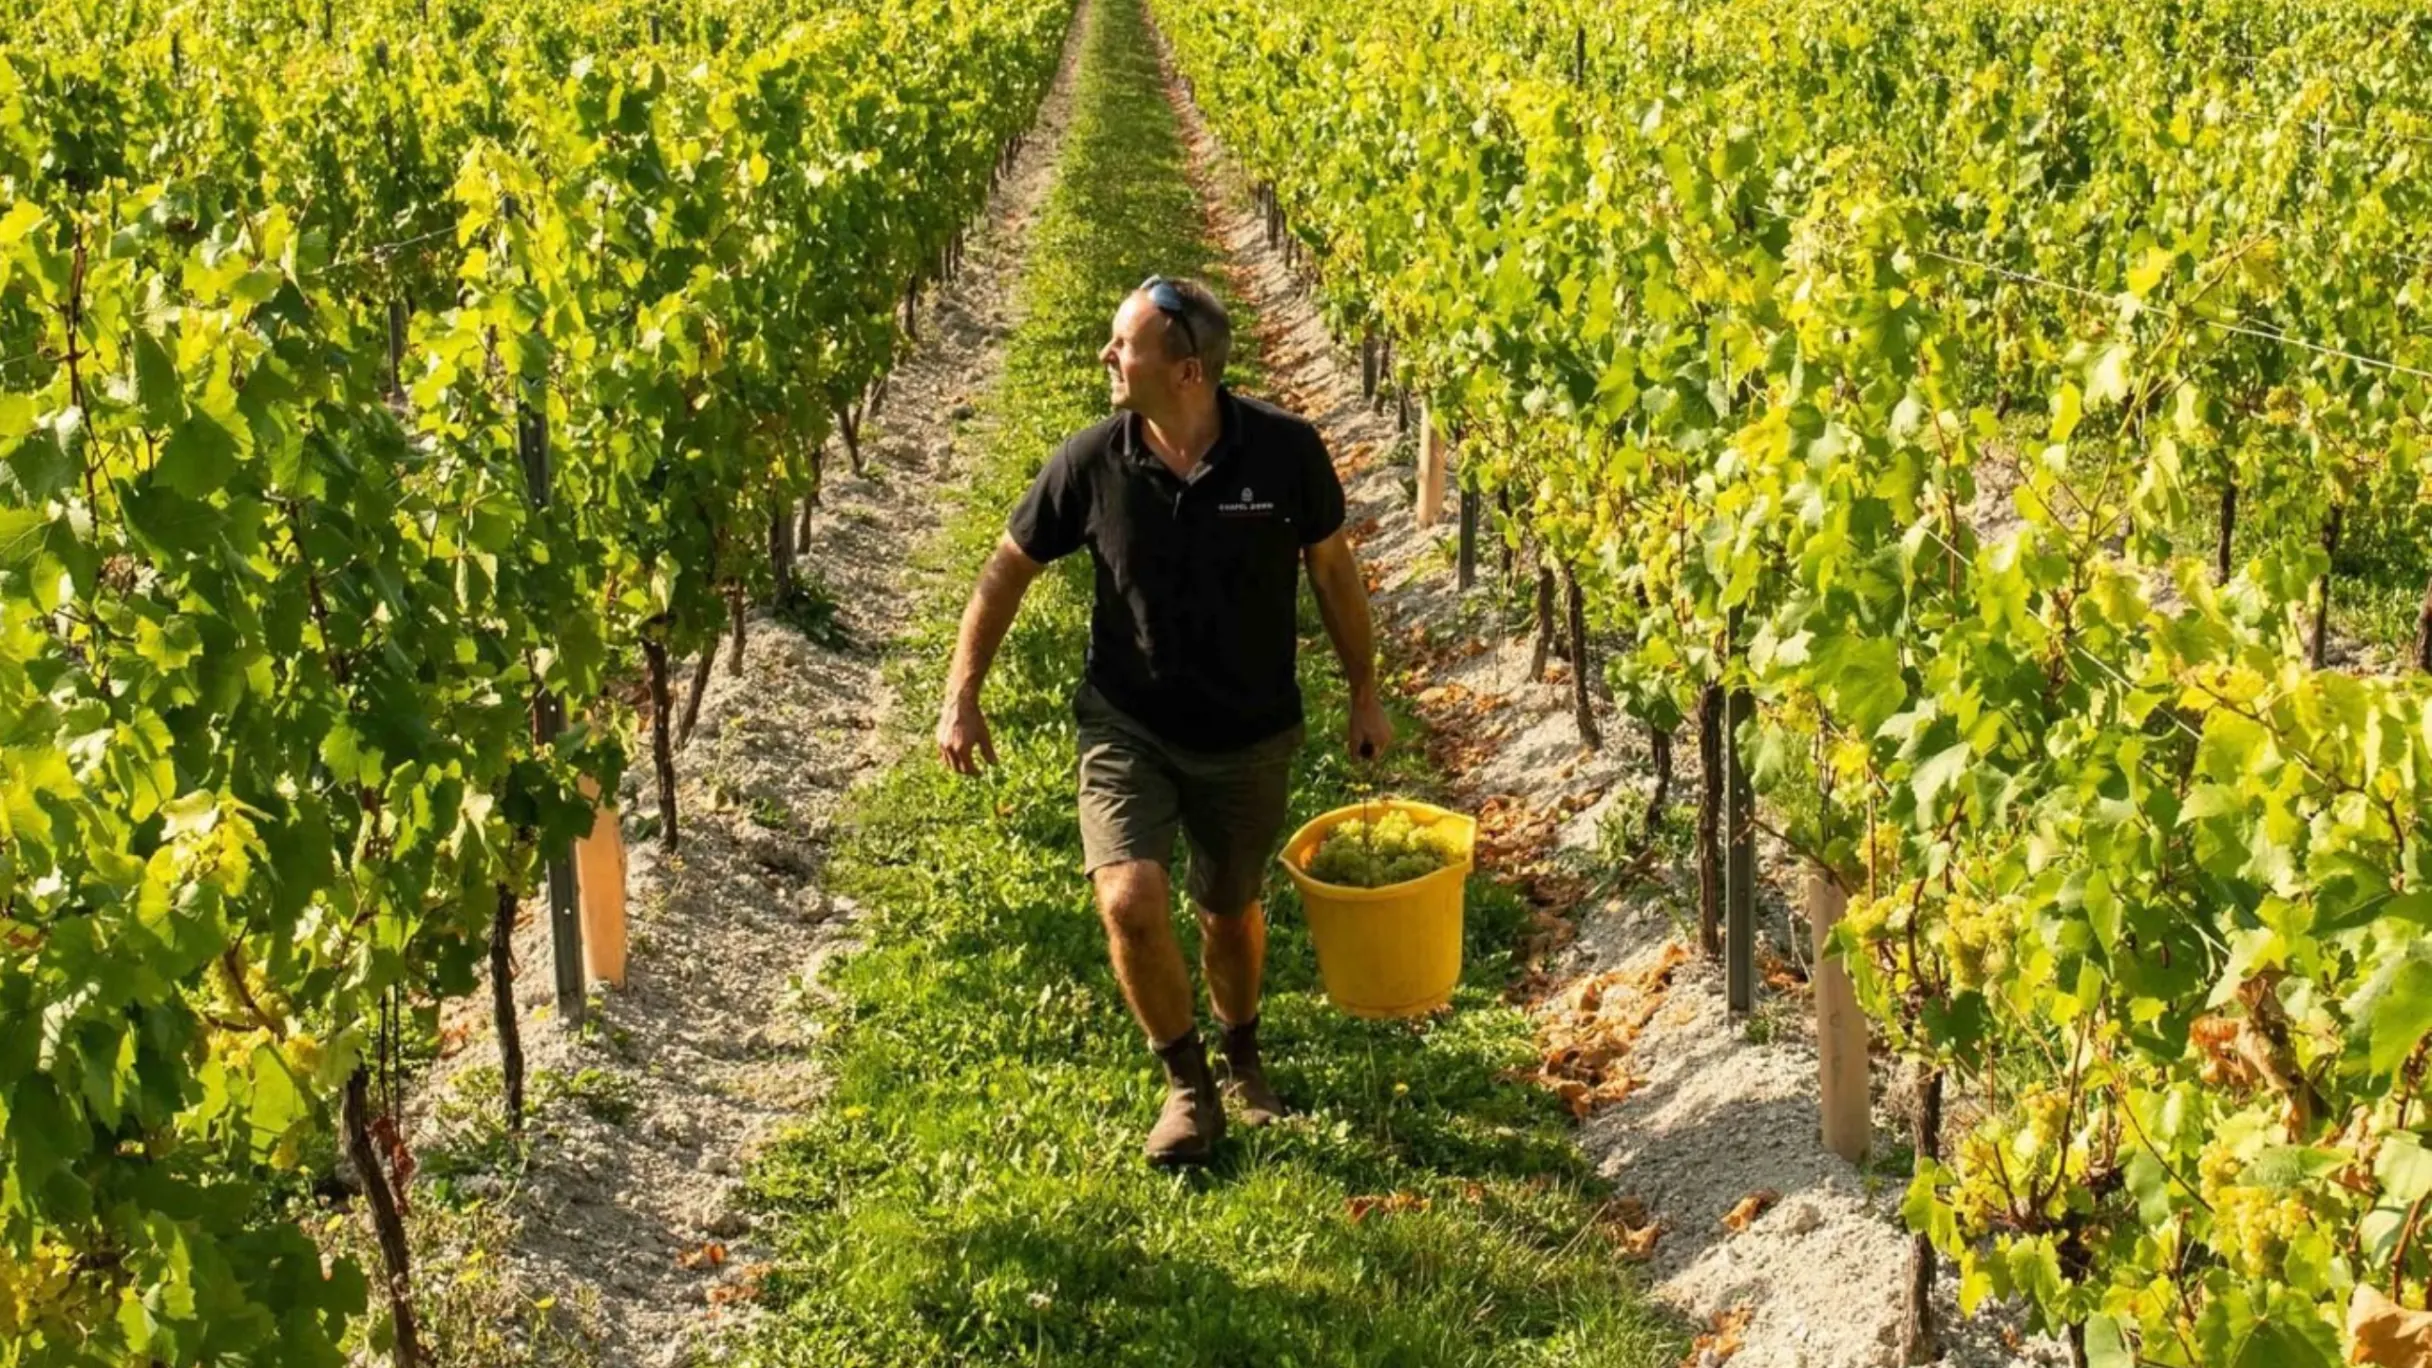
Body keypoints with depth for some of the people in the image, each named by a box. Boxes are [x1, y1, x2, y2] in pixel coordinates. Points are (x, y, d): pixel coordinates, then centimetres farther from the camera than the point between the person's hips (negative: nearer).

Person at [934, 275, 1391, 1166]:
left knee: (1229, 911, 15)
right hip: (1127, 724, 0)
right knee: (1130, 902, -18)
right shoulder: (1092, 460, -15)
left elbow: (1331, 569, 0)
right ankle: (1189, 1087, 7)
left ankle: (1242, 1057, 47)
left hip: (1250, 735, 0)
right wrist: (961, 698, -3)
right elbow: (1009, 567, -1)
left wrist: (1365, 694, 6)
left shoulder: (1286, 451, -16)